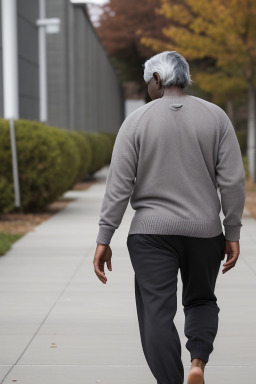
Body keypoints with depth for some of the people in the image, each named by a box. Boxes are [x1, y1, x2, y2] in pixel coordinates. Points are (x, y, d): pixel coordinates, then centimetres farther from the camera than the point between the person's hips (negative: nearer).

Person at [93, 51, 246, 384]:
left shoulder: (137, 121, -2)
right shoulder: (216, 116, 1)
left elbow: (118, 185, -6)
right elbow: (233, 180, -3)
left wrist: (104, 239, -3)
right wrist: (233, 233, 3)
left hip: (151, 232, -2)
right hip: (204, 231, 2)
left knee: (157, 313, 2)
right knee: (201, 300, 21)